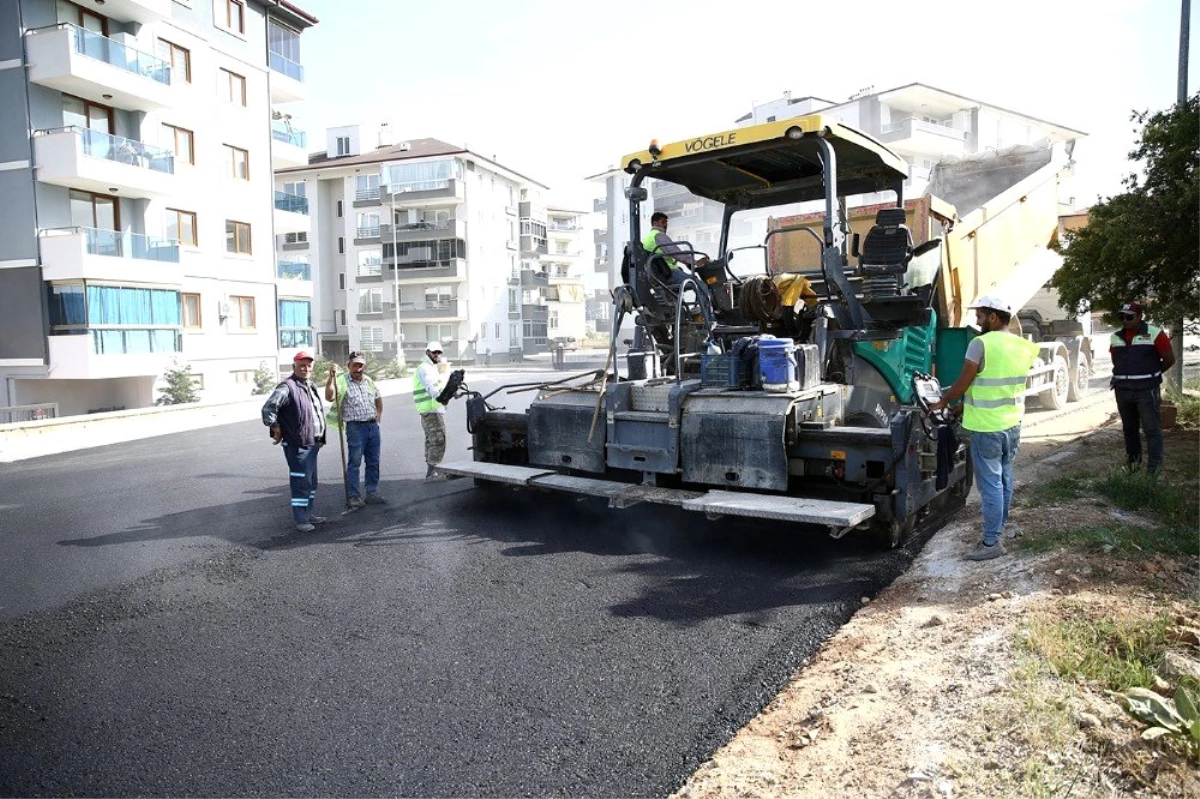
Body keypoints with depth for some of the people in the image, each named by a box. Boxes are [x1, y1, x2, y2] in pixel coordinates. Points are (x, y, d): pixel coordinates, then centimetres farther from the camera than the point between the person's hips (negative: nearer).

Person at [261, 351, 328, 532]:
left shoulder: (312, 386, 15)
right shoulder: (287, 387, -15)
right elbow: (268, 408, -24)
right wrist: (276, 428, -15)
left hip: (313, 444, 9)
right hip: (297, 445, -9)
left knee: (311, 481, 17)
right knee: (301, 482, -5)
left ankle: (308, 514, 29)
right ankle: (300, 520, 3)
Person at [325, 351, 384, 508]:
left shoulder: (368, 380, 12)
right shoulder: (342, 381, -8)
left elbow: (378, 398, 28)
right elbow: (329, 397, -25)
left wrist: (379, 414, 17)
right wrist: (331, 377, -32)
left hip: (373, 426, 6)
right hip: (355, 428, -6)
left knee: (373, 462, 11)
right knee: (354, 463, -1)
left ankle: (372, 493, 20)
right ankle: (353, 496, 6)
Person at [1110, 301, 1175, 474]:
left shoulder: (1154, 334, -7)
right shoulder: (1115, 337, 8)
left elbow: (1169, 359, -2)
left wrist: (1151, 374, 8)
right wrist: (1124, 375, 15)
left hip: (1147, 390, -5)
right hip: (1122, 390, 5)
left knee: (1152, 428, -3)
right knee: (1129, 428, 14)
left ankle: (1155, 465, 3)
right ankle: (1132, 458, 27)